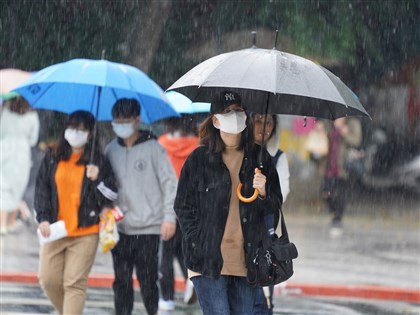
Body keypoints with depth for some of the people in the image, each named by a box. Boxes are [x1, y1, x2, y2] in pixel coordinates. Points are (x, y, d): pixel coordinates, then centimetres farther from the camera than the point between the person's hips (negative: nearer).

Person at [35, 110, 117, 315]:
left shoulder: (98, 162, 3)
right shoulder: (52, 158, 9)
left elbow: (111, 195, 1)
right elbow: (41, 189, 8)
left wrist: (97, 179, -16)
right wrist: (43, 219, -3)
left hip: (85, 231, -3)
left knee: (75, 283, -8)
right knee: (48, 280, 1)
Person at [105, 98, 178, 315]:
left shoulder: (153, 148, -2)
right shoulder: (111, 150, 11)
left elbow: (169, 182, -3)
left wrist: (169, 216, -9)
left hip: (148, 226, -4)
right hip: (120, 228, 4)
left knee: (148, 281, -1)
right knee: (121, 281, 3)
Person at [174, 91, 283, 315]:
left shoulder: (259, 158, 9)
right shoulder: (199, 159, 1)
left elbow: (275, 206, 14)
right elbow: (183, 206, 4)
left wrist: (263, 193, -10)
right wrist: (196, 252, -3)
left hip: (246, 261, 3)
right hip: (208, 261, -3)